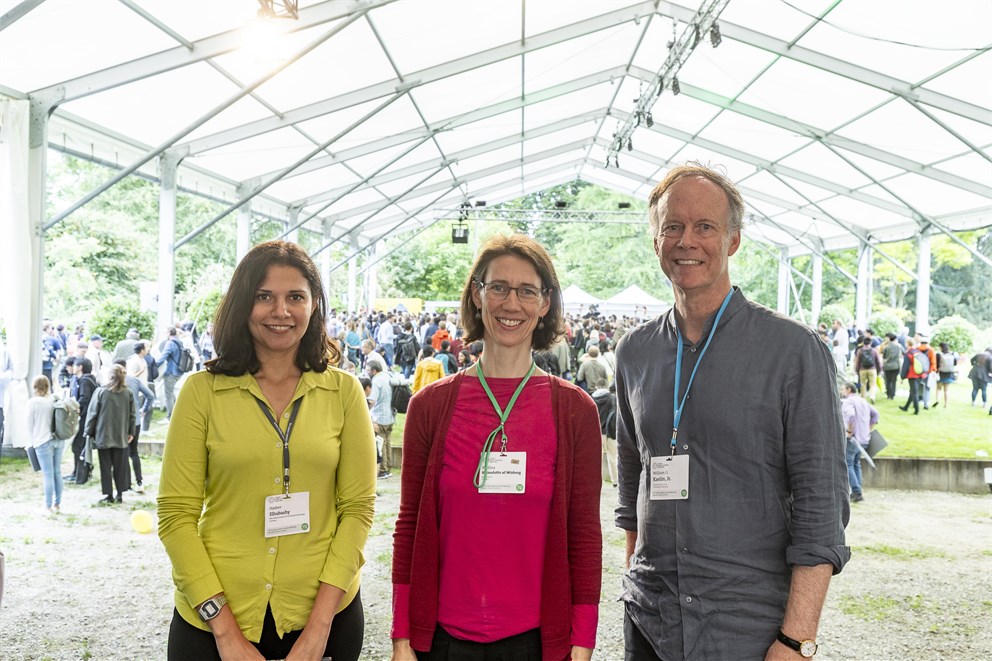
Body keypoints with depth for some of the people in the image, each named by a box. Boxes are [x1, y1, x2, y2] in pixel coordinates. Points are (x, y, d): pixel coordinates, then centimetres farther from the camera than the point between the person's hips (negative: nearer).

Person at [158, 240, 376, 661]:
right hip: (213, 621, 0)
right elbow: (176, 515, -6)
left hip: (324, 616, 1)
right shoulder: (202, 391, -4)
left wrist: (319, 625, -10)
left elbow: (357, 508, -3)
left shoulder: (343, 391, -1)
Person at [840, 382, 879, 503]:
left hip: (851, 439, -8)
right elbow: (875, 414, 19)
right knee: (856, 464, 17)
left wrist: (849, 431, -21)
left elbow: (850, 415, -29)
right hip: (864, 439, 8)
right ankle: (857, 492, 14)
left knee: (848, 465, -3)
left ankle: (857, 492, -10)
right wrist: (869, 430, 17)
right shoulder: (863, 401, 16)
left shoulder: (847, 402, -10)